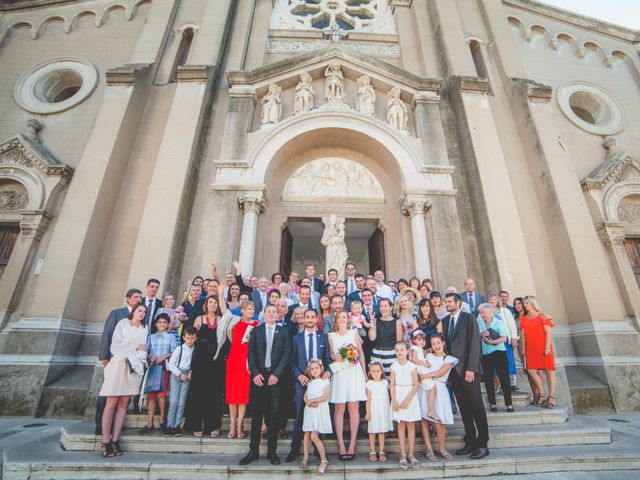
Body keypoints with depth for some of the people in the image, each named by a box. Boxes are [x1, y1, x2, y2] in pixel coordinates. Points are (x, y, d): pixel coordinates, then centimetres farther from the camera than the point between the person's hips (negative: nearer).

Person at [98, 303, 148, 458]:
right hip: (119, 365, -3)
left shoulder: (144, 329, 14)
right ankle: (105, 441, 2)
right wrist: (136, 346, -5)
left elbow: (143, 350, 7)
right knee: (111, 403, -4)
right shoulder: (123, 323, 7)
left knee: (123, 404, 2)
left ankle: (115, 440, 7)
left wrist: (140, 358, -11)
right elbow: (116, 344, -3)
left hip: (134, 367, 3)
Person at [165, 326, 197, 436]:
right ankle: (170, 426, 10)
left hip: (187, 376, 2)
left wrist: (191, 373, -12)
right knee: (173, 401, -2)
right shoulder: (179, 349, -9)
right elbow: (171, 364, -8)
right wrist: (180, 374, -13)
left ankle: (177, 425, 14)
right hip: (176, 374, -1)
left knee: (182, 402, 3)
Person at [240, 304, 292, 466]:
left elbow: (286, 354, -1)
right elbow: (251, 354, 2)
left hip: (275, 377, 0)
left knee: (273, 415, 6)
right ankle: (254, 451, 19)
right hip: (258, 376, 1)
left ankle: (272, 452, 18)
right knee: (256, 414, 7)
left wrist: (276, 374, -10)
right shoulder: (255, 331, 7)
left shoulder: (283, 332, 6)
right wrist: (255, 373, -9)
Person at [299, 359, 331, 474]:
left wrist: (312, 400, -11)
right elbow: (305, 397, 8)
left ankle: (324, 460, 3)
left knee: (314, 436, -10)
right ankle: (305, 458, 23)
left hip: (319, 411, -6)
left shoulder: (325, 382, -5)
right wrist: (309, 403, -13)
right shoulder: (310, 383, 13)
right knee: (306, 434, 8)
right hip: (309, 410, 6)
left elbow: (324, 397, -14)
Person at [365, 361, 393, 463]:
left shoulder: (385, 382, 2)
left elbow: (388, 396, 11)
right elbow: (368, 399, -5)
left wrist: (390, 408, 11)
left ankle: (381, 452, 18)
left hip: (384, 410, 2)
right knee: (372, 432, 5)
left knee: (382, 432, 8)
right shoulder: (370, 383, -6)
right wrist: (368, 412, -7)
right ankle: (373, 452, 18)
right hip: (374, 410, -2)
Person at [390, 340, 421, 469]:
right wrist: (394, 401, -8)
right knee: (401, 425, 6)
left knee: (411, 425, 5)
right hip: (398, 397, 2)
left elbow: (416, 385, -9)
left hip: (410, 397, -1)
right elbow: (392, 385, 0)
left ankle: (411, 455, 16)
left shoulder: (412, 366, -8)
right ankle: (403, 455, 13)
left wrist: (407, 400, -14)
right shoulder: (394, 366, -2)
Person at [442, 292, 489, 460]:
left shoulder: (469, 318, -6)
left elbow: (474, 344, -12)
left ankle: (482, 444, 14)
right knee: (464, 408, 12)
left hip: (468, 369, -5)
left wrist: (470, 368, -16)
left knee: (477, 407, 2)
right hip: (454, 369, 5)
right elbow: (445, 343, 9)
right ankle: (470, 442, 22)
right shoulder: (445, 321, 10)